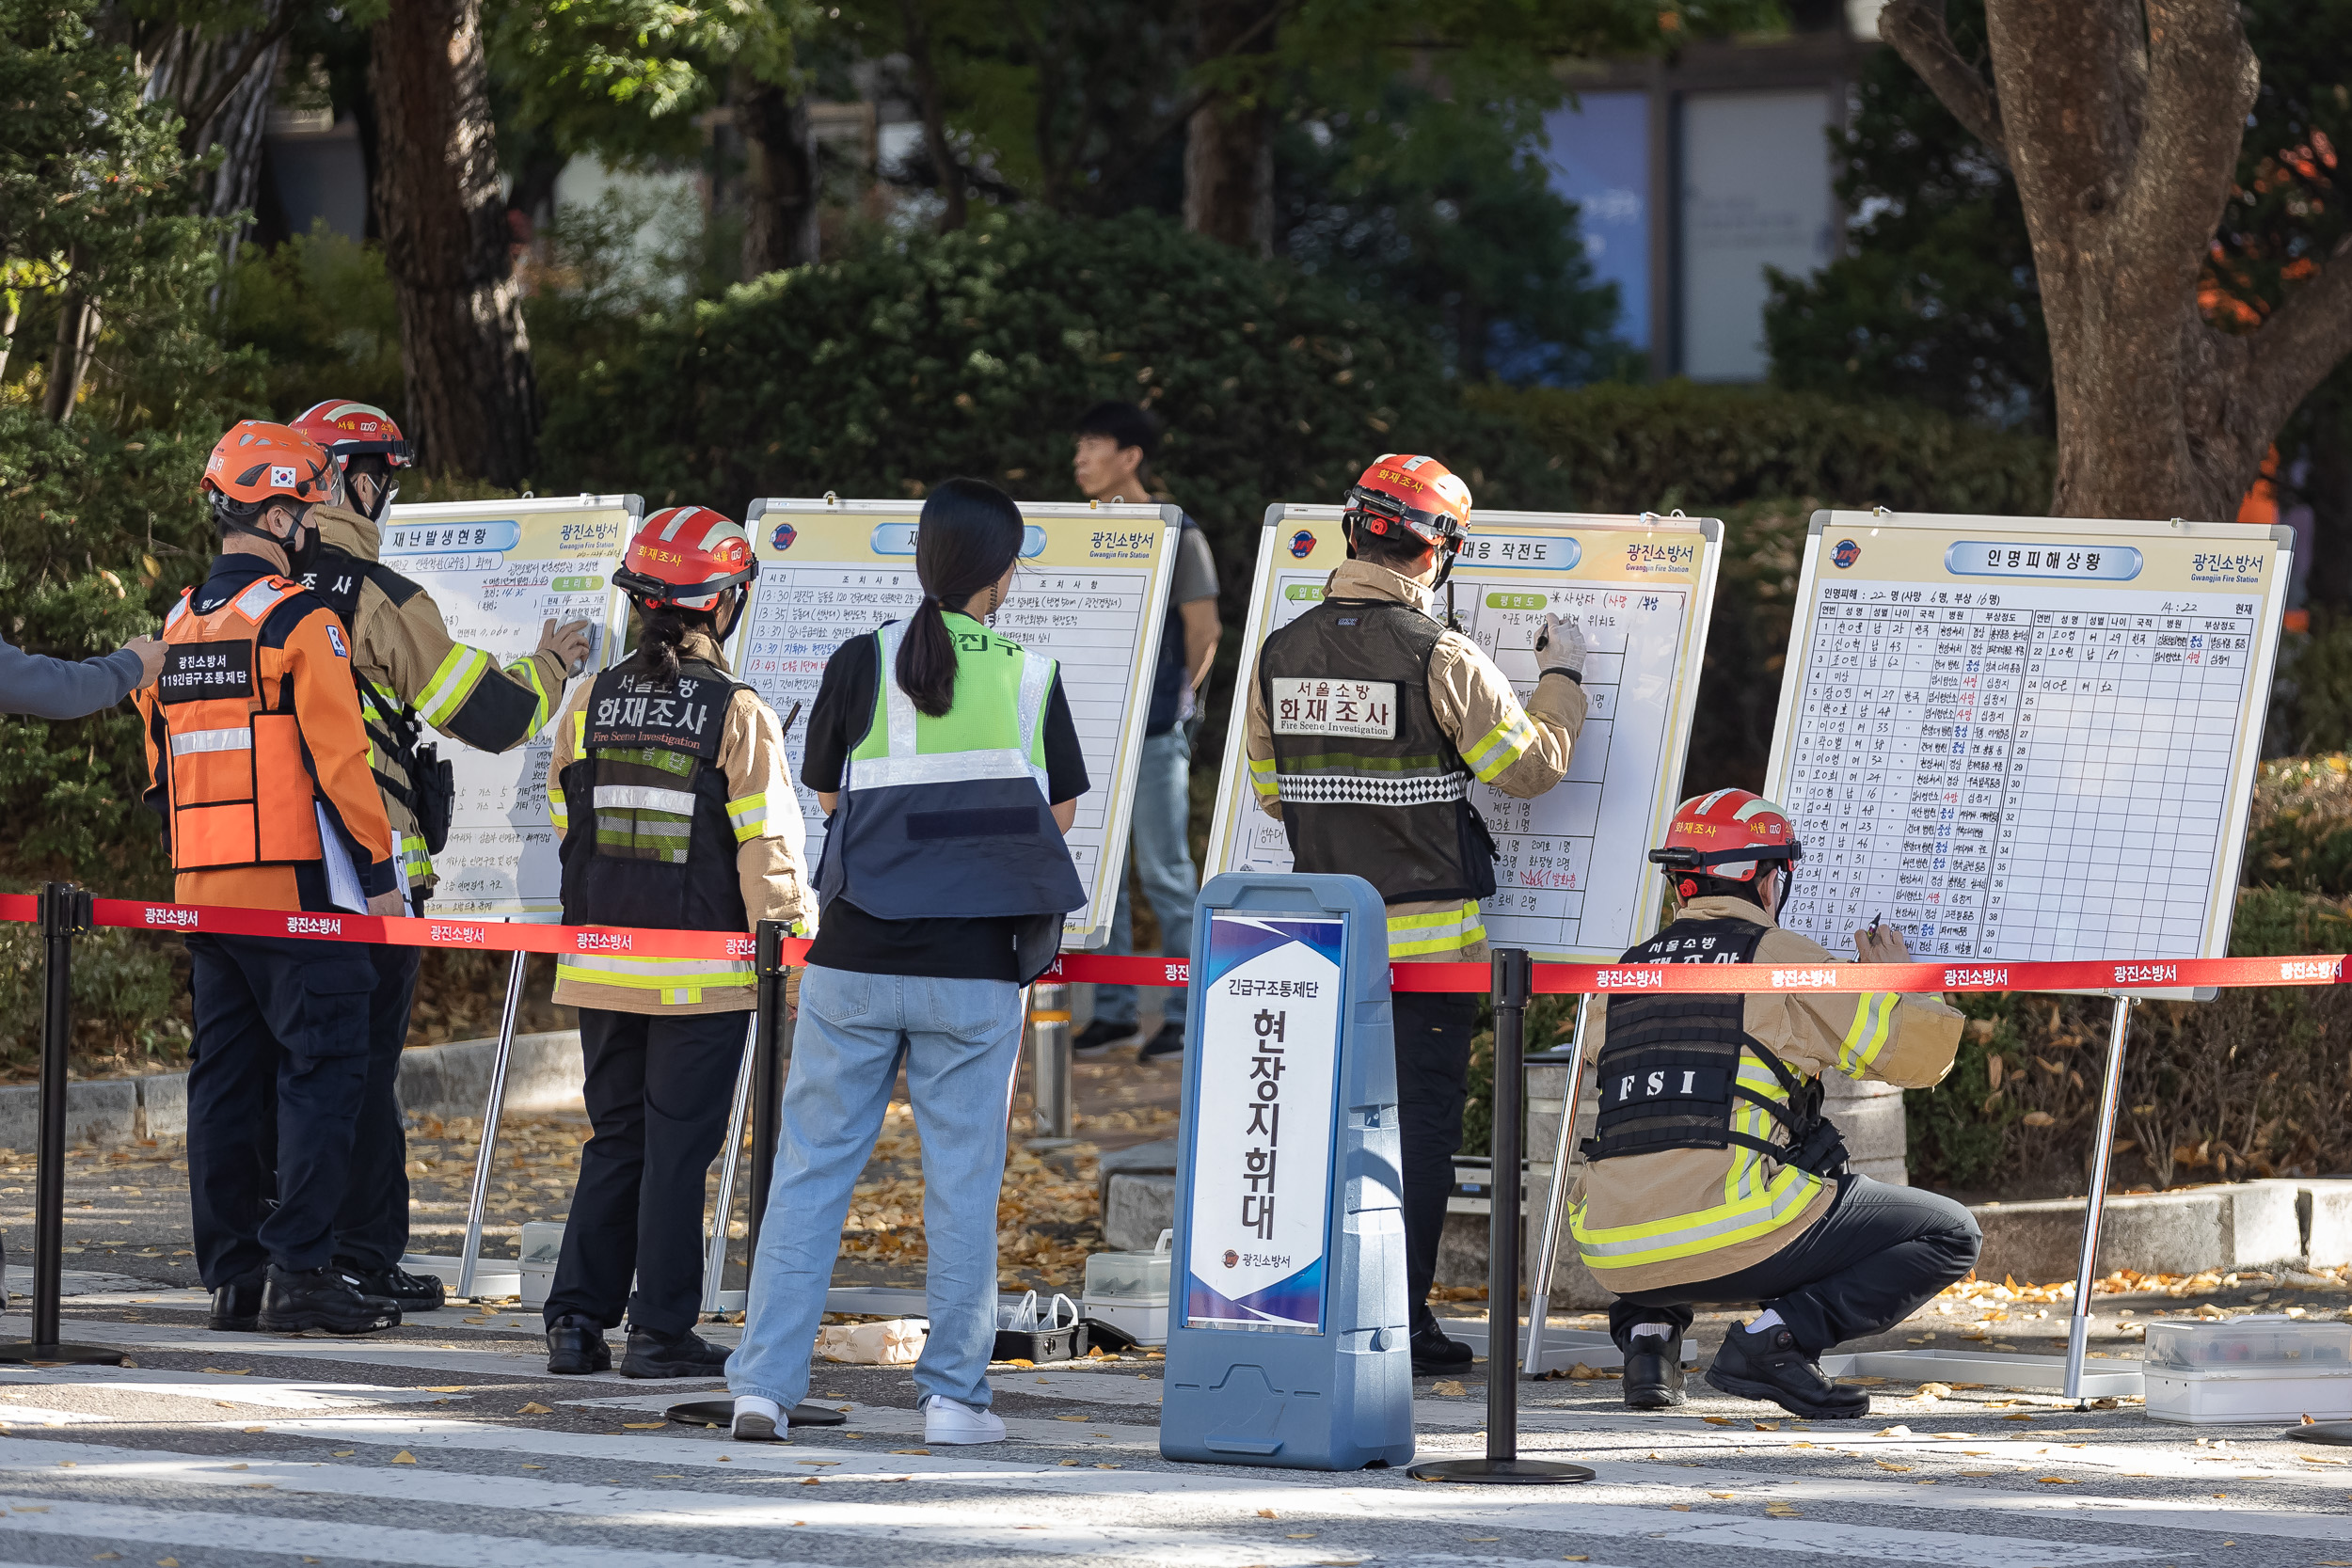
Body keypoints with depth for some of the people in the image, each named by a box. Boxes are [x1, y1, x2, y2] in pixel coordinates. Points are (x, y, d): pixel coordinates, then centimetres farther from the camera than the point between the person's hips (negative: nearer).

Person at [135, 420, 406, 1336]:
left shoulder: (176, 626, 14)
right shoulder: (299, 622, -11)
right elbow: (338, 758, -14)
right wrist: (380, 870, -8)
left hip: (203, 885, 8)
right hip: (297, 885, -8)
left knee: (225, 1076, 9)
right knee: (324, 1070, -6)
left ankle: (231, 1273, 9)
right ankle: (299, 1269, -12)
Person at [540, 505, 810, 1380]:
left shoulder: (590, 706, 3)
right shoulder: (737, 715, -11)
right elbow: (767, 847, -11)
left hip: (601, 968, 4)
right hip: (701, 975, -4)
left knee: (615, 1142, 14)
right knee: (677, 1151, 2)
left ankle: (577, 1320, 10)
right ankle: (660, 1333, 3)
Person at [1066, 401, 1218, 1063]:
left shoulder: (1176, 537, -3)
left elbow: (1204, 631, -3)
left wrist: (1178, 699, -7)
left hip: (1154, 731, -6)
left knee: (1165, 872, -3)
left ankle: (1183, 1013, 3)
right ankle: (1111, 1009, 13)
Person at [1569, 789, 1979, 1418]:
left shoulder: (1629, 970, 17)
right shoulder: (1778, 956, 1)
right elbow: (1923, 1052, -1)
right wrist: (1897, 982, 21)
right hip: (1735, 1236, -6)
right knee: (1949, 1236, 7)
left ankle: (1649, 1328, 14)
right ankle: (1780, 1335, -10)